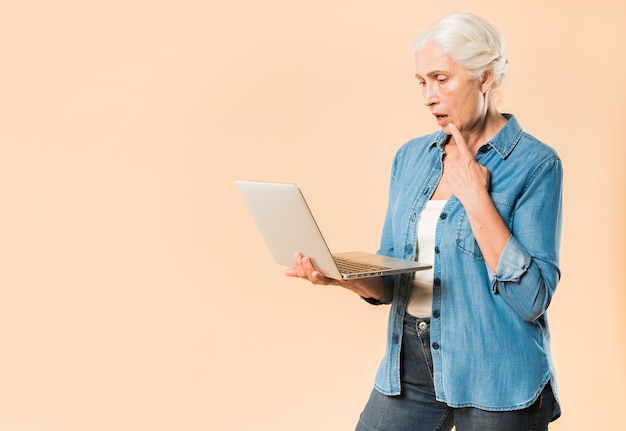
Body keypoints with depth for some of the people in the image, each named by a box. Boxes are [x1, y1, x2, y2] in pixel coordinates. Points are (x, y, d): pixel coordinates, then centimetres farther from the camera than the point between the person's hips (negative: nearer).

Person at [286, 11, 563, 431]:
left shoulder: (535, 164, -10)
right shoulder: (411, 156, 6)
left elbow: (533, 298, -18)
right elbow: (389, 282, 9)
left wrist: (475, 196, -19)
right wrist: (341, 274, -12)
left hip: (493, 380, -4)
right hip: (409, 364, 5)